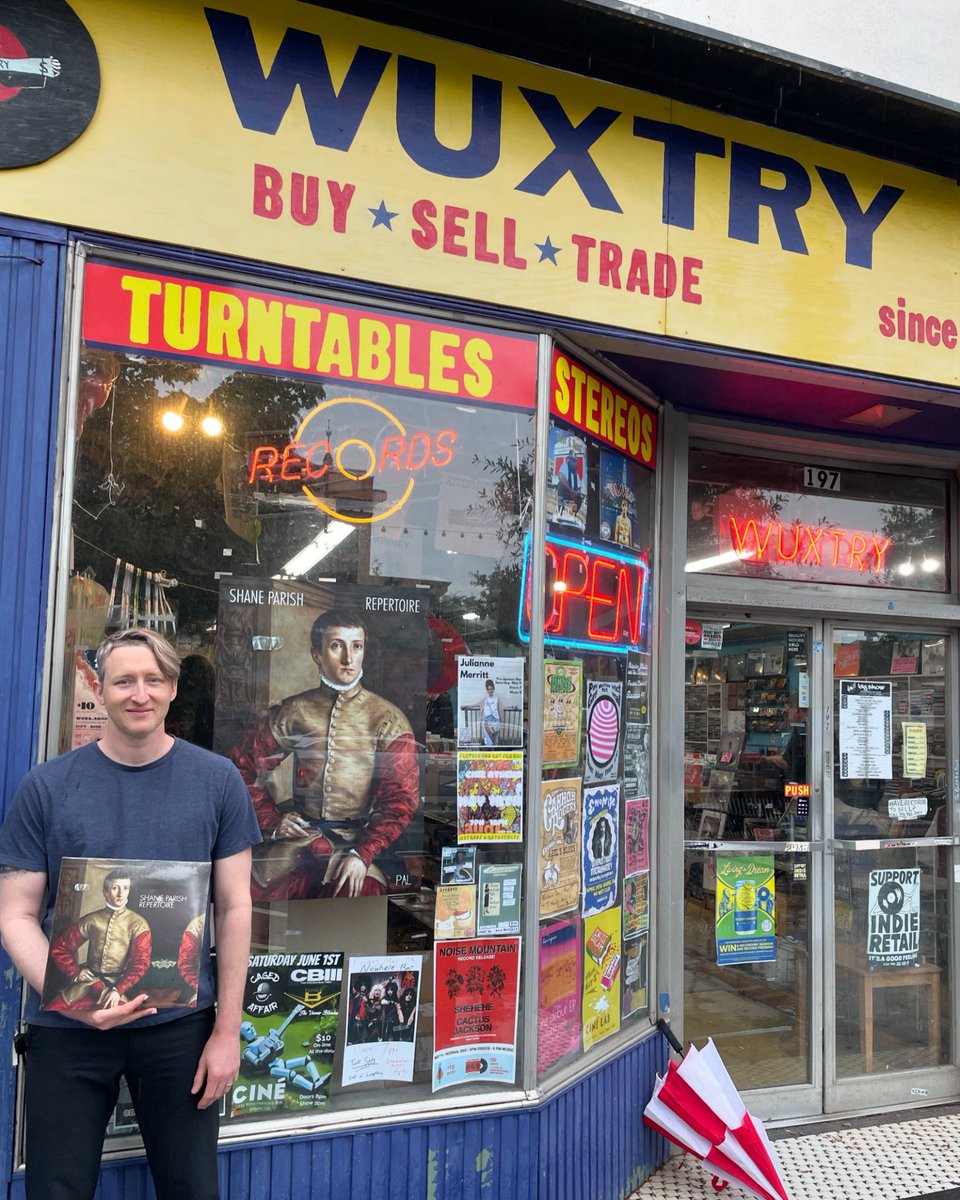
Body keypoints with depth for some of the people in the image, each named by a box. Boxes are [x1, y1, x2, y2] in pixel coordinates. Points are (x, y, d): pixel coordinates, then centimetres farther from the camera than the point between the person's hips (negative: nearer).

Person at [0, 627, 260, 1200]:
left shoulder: (217, 780, -3)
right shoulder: (47, 786, -3)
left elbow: (235, 908, 0)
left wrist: (228, 1029, -3)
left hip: (181, 1024, 0)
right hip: (66, 1029, 0)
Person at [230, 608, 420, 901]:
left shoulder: (388, 720, 3)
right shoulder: (293, 712, 10)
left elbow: (400, 799, -3)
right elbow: (242, 767, 16)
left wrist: (362, 854, -17)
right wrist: (272, 821, 3)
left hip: (358, 843, -2)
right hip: (298, 838, 2)